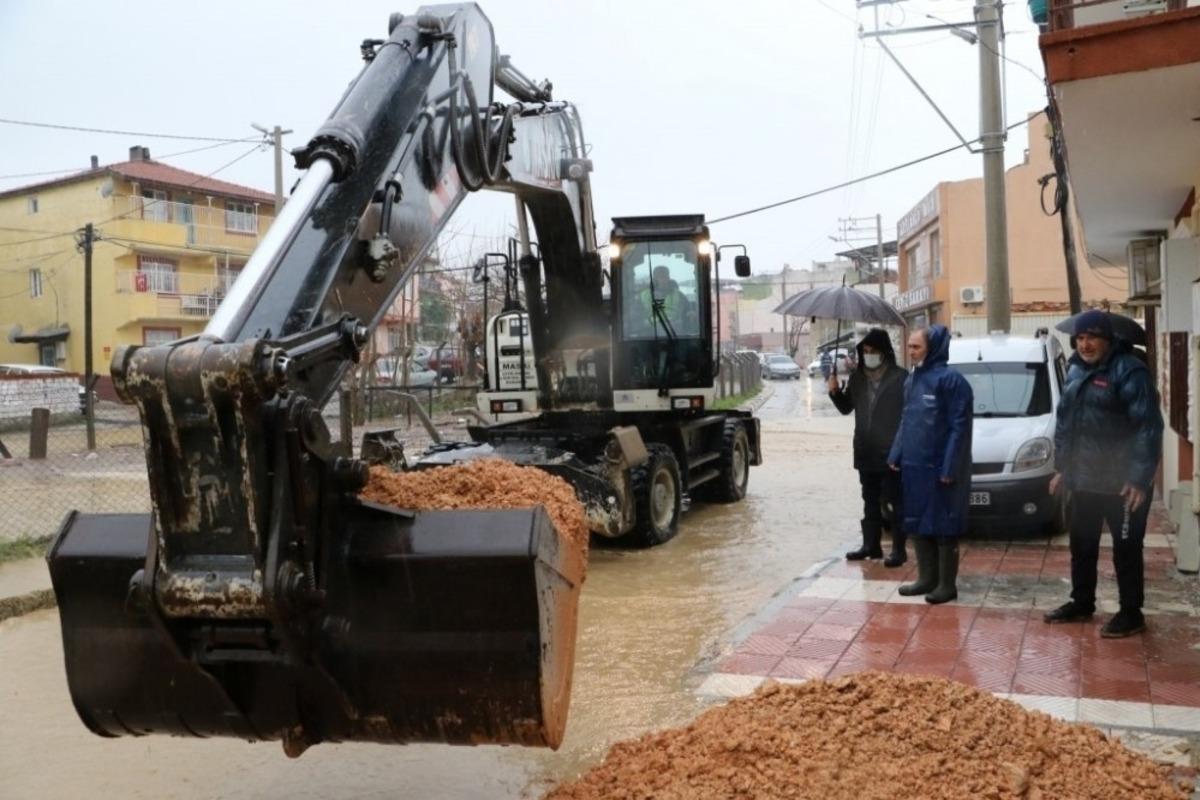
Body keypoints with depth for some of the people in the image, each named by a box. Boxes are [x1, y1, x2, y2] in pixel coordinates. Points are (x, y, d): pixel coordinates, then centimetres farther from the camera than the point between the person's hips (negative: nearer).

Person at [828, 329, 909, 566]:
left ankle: (898, 549, 8)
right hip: (865, 453, 6)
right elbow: (846, 407, 18)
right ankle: (871, 545, 25)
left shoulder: (900, 378, -10)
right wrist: (836, 392, -2)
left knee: (895, 503, 1)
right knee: (870, 502, 15)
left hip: (891, 453, -6)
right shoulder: (857, 377, 8)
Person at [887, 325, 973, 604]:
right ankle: (927, 578, 24)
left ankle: (947, 584, 10)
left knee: (944, 527, 1)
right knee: (917, 525, 12)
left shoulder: (950, 380, -12)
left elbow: (959, 427, -14)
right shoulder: (912, 380, 13)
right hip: (913, 466, 8)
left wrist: (950, 468, -18)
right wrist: (895, 455, 12)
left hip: (939, 468, -8)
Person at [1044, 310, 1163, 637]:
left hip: (1121, 482, -8)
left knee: (1126, 549, 3)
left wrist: (1140, 478, -21)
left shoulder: (1129, 371, -14)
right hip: (1083, 479, 8)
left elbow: (1148, 428, -18)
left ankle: (1131, 613, 15)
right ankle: (1081, 603, 32)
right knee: (1082, 545, 17)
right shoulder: (1075, 371, 10)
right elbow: (1064, 422, 18)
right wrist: (1061, 467, 16)